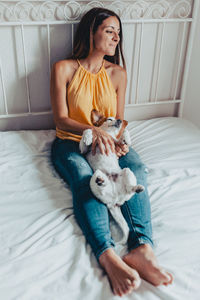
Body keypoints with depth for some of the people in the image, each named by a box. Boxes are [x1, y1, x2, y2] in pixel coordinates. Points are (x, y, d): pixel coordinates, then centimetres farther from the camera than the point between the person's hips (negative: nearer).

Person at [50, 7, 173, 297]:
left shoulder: (118, 73, 8)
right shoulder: (64, 69, -3)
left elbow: (119, 120, 10)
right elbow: (61, 119, -7)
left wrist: (120, 140, -14)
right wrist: (93, 130, -26)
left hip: (108, 141, 3)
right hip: (70, 142, -2)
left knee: (136, 168, -30)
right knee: (85, 179, -36)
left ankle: (142, 247, -47)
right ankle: (108, 256, -51)